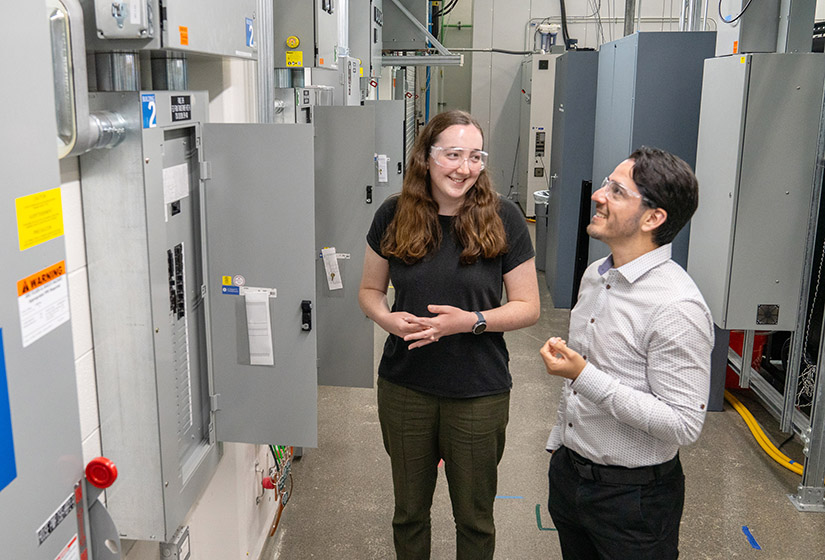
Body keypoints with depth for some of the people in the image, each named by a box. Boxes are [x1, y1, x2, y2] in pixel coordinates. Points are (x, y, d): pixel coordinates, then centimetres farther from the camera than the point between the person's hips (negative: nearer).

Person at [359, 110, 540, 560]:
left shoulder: (502, 218, -10)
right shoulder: (393, 216, -4)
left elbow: (528, 307, -6)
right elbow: (369, 290, 7)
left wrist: (471, 320, -23)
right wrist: (386, 318, -15)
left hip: (478, 392, -1)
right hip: (404, 387, 2)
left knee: (474, 517, 17)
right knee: (408, 509, 21)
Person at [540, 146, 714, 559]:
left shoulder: (677, 307, -25)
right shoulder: (595, 275, 3)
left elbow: (683, 424, -25)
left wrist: (585, 377, -29)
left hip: (633, 495, -7)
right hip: (568, 474, 7)